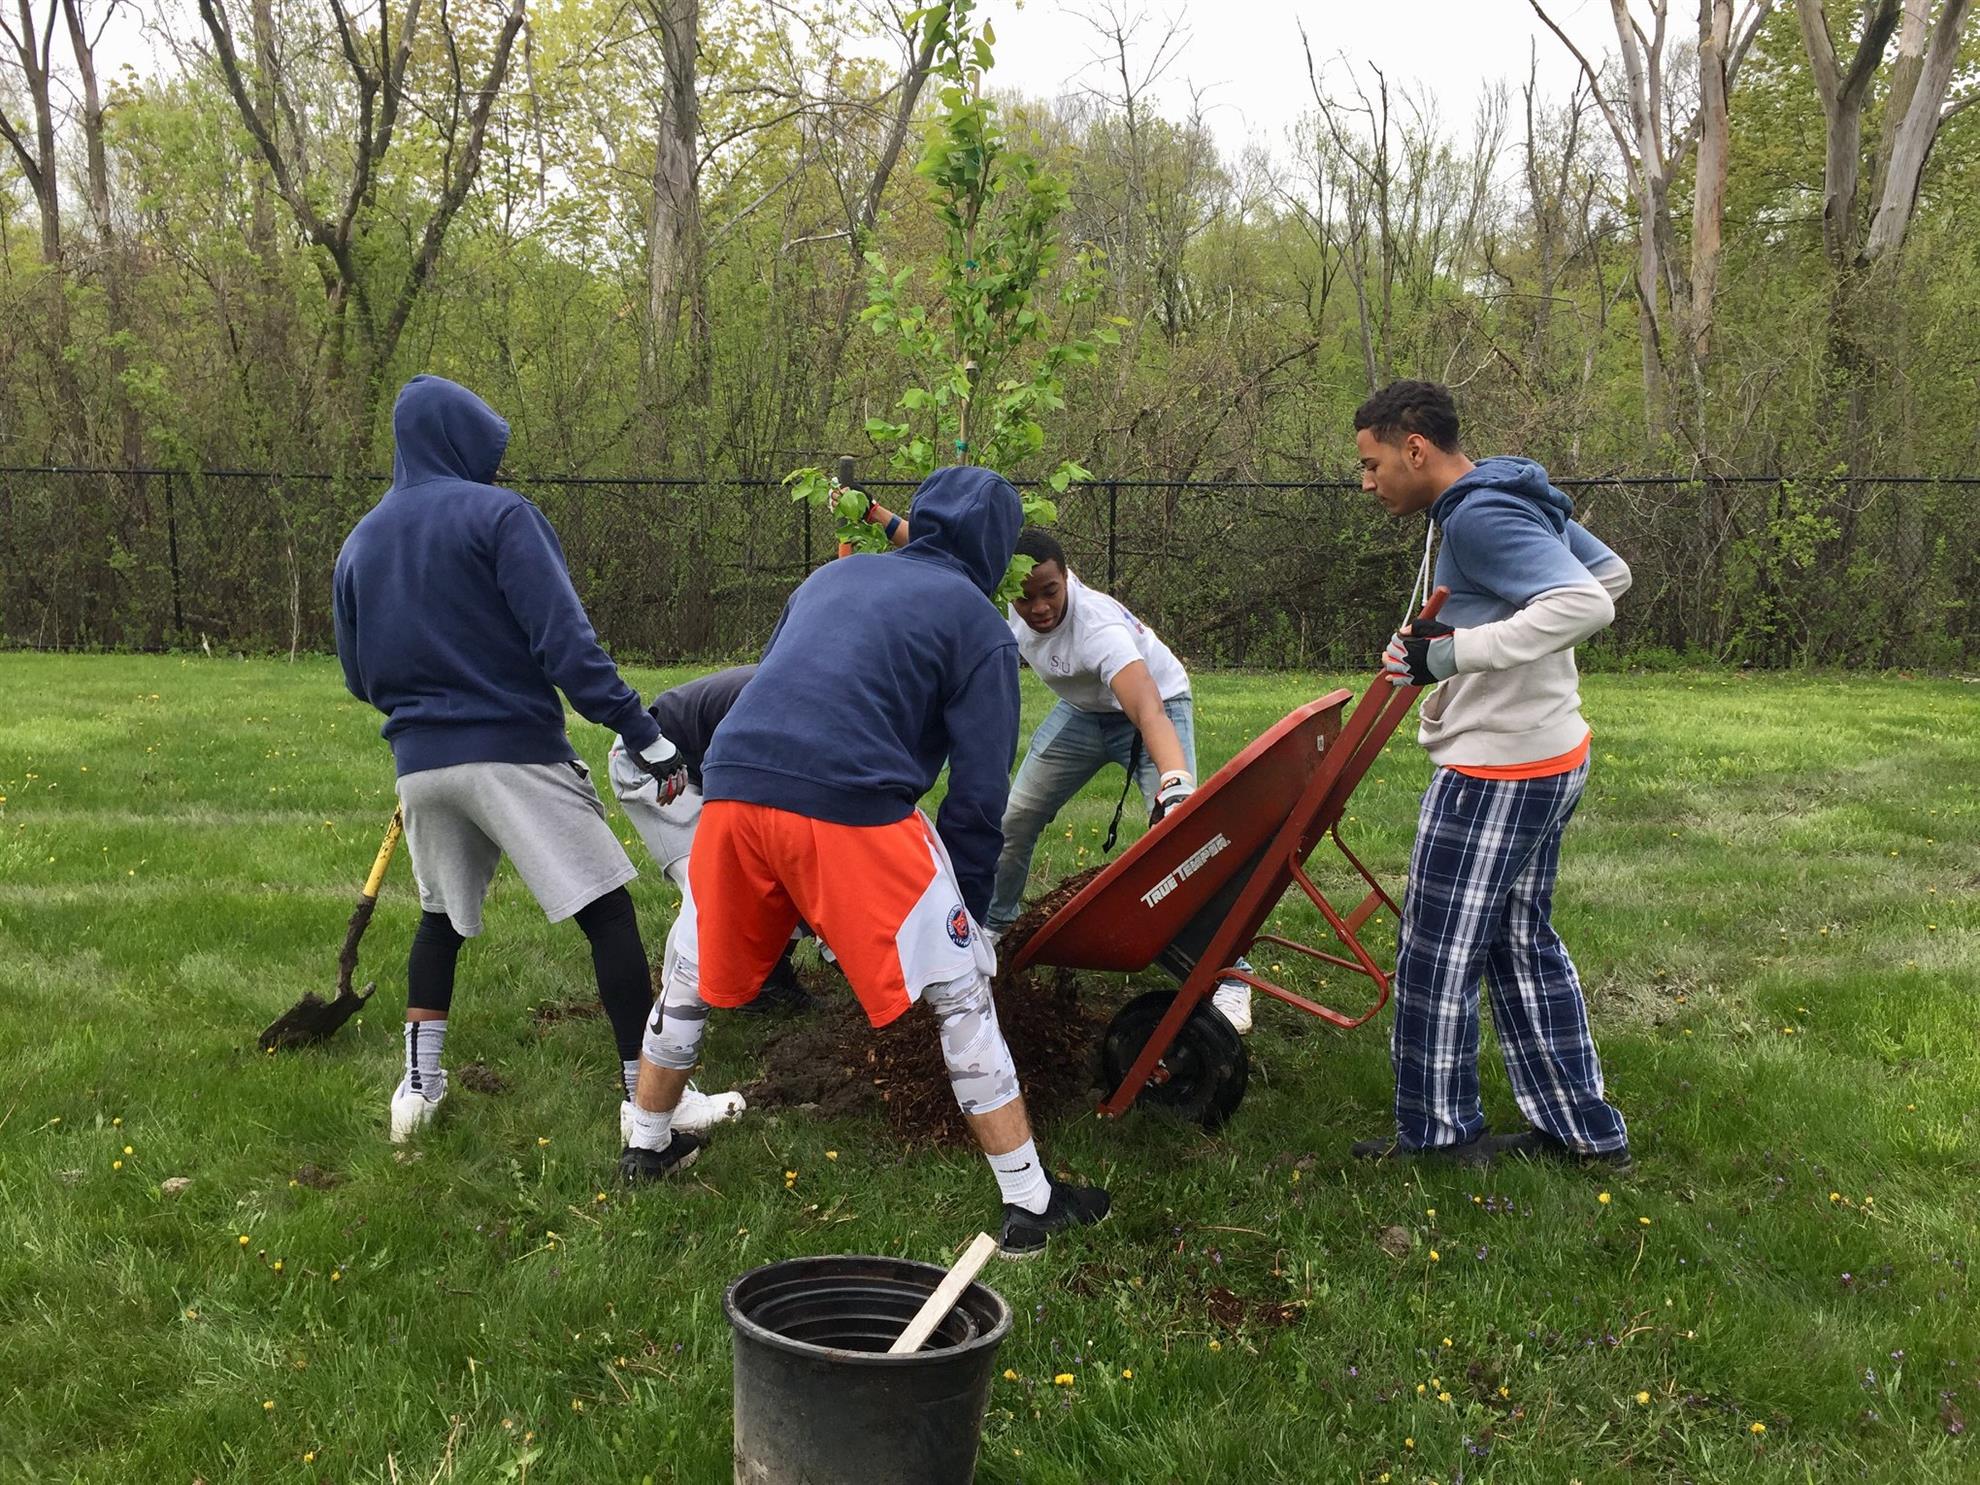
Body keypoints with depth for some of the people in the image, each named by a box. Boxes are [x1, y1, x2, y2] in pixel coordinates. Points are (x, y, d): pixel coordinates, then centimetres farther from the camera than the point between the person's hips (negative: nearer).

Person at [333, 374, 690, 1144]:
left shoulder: (360, 543, 13)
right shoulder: (496, 514, -6)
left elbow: (358, 677, 18)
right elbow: (565, 641, -16)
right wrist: (644, 734, -16)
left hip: (420, 763, 6)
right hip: (515, 752, -6)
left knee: (441, 917, 25)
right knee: (608, 911, 0)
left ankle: (419, 1083, 25)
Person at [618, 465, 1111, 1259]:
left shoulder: (833, 576, 26)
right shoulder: (977, 622, 10)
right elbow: (980, 793, 6)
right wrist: (963, 907, 16)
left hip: (733, 785, 6)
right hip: (852, 806, -5)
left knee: (698, 979, 26)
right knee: (961, 992, 5)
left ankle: (647, 1145, 44)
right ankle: (1029, 1201, 8)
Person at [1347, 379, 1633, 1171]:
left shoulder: (1478, 517, -21)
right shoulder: (1516, 496, 10)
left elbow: (1587, 604, -32)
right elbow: (1611, 573, 21)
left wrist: (1454, 652, -32)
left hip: (1496, 771, -10)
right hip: (1550, 757, 10)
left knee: (1437, 951, 3)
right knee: (1523, 942, 18)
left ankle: (1438, 1130, 17)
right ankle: (1584, 1128, 25)